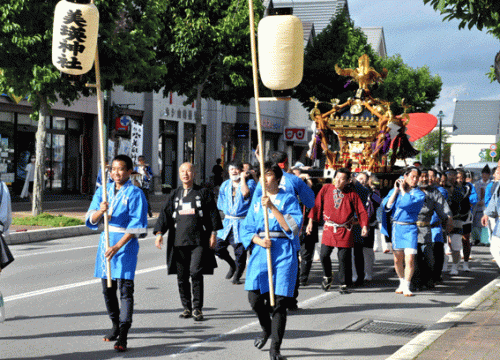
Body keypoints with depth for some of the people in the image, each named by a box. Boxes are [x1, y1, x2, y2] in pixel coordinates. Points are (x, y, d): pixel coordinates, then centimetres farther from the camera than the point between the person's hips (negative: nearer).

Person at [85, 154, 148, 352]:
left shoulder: (135, 194, -6)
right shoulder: (103, 191, 9)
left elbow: (136, 226, -11)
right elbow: (91, 220, 4)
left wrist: (117, 246, -18)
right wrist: (100, 211, -19)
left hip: (126, 243, -6)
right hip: (106, 240, 6)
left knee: (125, 288, -10)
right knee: (107, 288, 11)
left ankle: (123, 336, -13)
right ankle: (115, 326, 28)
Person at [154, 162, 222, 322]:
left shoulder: (203, 193, 7)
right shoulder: (174, 195, 14)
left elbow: (213, 213, 6)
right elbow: (165, 214, 10)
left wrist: (213, 234, -1)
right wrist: (159, 233, -1)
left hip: (199, 241, -3)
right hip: (178, 241, 3)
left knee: (196, 272, -13)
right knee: (182, 276, 5)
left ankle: (197, 308, -5)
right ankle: (187, 307, 17)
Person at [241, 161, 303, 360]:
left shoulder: (289, 199, 2)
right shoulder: (256, 201, 15)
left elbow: (292, 226, -10)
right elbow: (247, 229, 13)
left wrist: (272, 207, -15)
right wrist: (259, 240, -8)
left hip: (283, 253, -3)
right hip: (260, 253, 3)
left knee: (279, 300, -6)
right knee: (254, 297, -6)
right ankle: (266, 329, 26)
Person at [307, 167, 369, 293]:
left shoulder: (352, 194, -1)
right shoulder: (326, 189, 3)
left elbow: (361, 211, 0)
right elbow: (317, 206, 7)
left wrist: (364, 226, -12)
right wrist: (311, 221, 3)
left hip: (345, 231, -1)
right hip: (329, 229, 2)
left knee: (344, 258, -2)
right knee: (324, 255, -3)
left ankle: (344, 284, 12)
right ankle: (327, 277, 24)